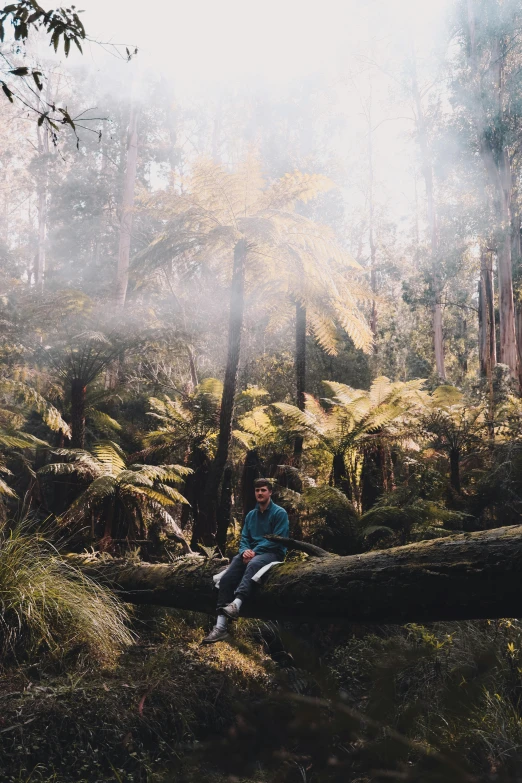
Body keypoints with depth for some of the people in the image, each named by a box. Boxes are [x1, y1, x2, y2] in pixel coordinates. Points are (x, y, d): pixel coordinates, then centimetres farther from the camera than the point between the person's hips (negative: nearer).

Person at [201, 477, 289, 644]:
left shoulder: (279, 513, -2)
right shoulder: (251, 515, 19)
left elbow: (277, 539, -11)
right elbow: (244, 538, 14)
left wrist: (255, 552, -18)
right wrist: (245, 551, -11)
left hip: (272, 553, -6)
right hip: (251, 553, 6)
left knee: (253, 565, -42)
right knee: (226, 579, -23)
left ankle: (236, 604, -64)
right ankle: (220, 627, -32)